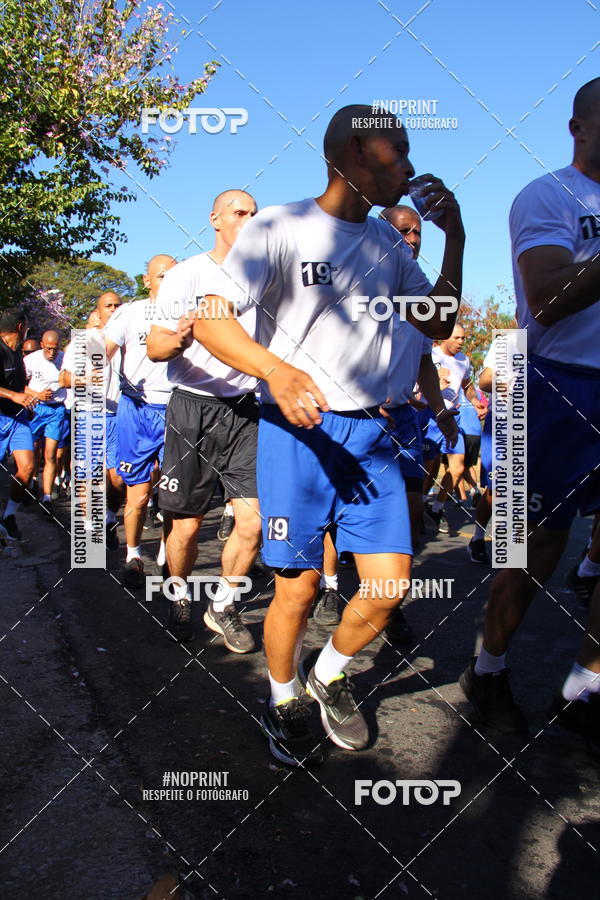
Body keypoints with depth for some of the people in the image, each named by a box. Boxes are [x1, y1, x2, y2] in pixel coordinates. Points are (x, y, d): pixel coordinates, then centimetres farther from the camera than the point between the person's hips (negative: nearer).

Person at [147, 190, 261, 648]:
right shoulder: (185, 275, 0)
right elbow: (154, 346, -3)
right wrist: (177, 338, -24)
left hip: (247, 409, 3)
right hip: (193, 407, -2)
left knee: (254, 520, -6)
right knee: (185, 522, 2)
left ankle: (223, 606, 17)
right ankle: (181, 599, 30)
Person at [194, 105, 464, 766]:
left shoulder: (388, 242, 14)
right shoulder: (278, 227, -5)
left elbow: (438, 325, 19)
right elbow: (210, 319, -12)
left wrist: (455, 237, 9)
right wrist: (278, 369, -31)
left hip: (368, 431, 5)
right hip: (295, 428, -5)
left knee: (389, 585, -1)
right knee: (298, 588, 0)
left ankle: (329, 675, 28)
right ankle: (283, 701, 28)